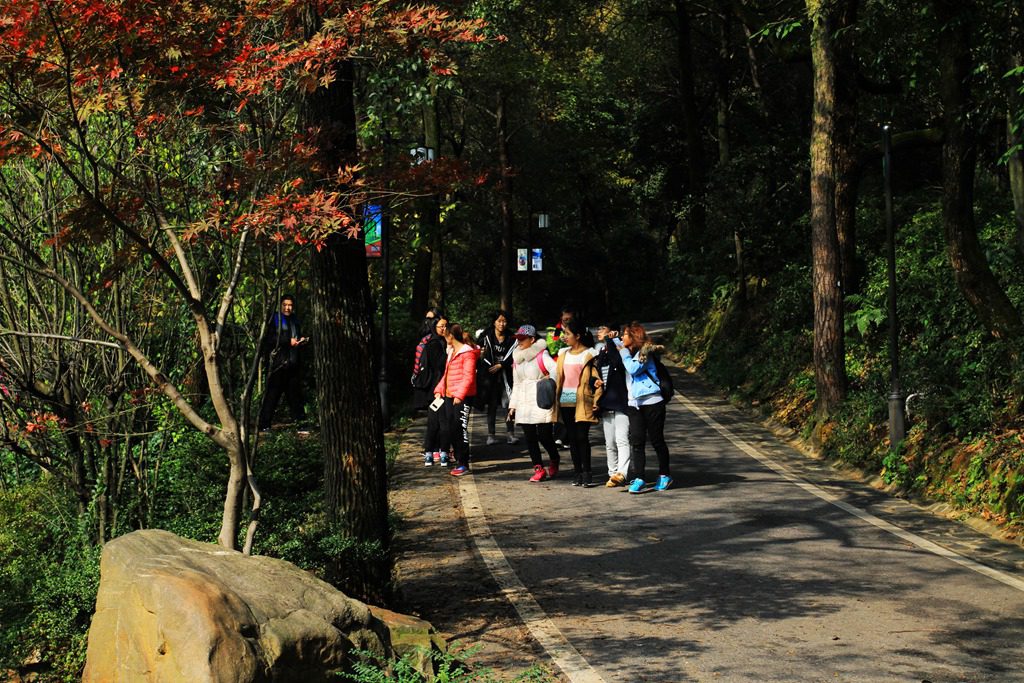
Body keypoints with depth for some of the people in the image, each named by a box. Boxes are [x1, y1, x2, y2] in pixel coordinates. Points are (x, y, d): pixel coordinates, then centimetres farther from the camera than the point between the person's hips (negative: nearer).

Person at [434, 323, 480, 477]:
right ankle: (459, 461, 18)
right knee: (450, 429, 9)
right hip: (449, 396, 9)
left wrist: (460, 395, -21)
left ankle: (463, 465, -2)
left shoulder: (468, 353, -11)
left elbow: (469, 377, -16)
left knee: (461, 430, -6)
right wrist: (439, 389, 11)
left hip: (462, 397, -9)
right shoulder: (452, 351, 18)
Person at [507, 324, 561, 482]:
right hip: (523, 404, 7)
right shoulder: (517, 358, 16)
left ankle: (554, 461, 19)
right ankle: (539, 469, 6)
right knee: (529, 437, 1)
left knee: (544, 436, -8)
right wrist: (512, 405, 17)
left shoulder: (542, 355, -6)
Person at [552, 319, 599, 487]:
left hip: (582, 401, -5)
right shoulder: (563, 354, 14)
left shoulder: (589, 354, -3)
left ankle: (586, 473, -3)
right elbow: (558, 377, 15)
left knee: (582, 437, -8)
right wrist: (555, 398, 10)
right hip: (565, 401, 5)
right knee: (572, 438, 7)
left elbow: (596, 379, -6)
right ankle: (577, 473, 12)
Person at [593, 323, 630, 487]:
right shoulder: (599, 352, 15)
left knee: (621, 439, -15)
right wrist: (595, 382, 0)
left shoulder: (618, 349, -5)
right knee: (609, 442, 9)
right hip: (605, 403, 7)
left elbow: (618, 362, -27)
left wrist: (609, 340, -19)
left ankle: (621, 473, -24)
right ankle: (613, 473, 15)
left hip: (621, 401, -7)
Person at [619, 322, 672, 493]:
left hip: (652, 402, -7)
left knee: (656, 440, 3)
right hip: (634, 404, 7)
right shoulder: (629, 353, 14)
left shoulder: (645, 351, -8)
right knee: (637, 441, -3)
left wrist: (624, 353, -8)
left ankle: (664, 475, 17)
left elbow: (634, 369, -18)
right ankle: (639, 478, -5)